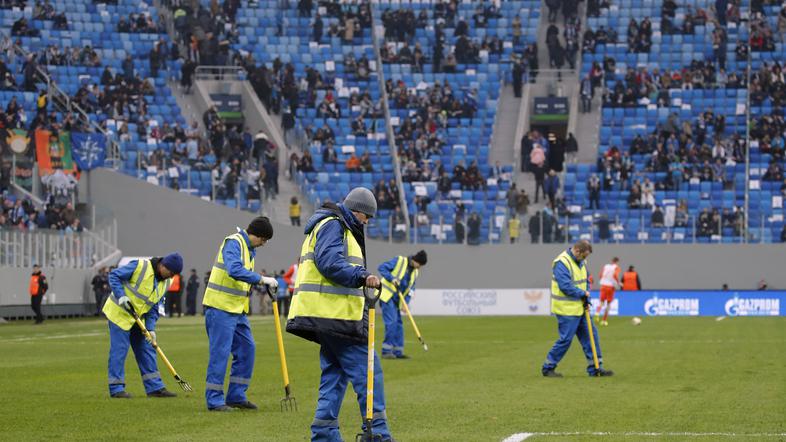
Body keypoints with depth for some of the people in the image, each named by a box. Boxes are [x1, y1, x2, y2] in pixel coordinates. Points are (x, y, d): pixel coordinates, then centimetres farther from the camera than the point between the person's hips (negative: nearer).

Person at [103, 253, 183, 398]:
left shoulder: (164, 284, 3)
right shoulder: (140, 266, -19)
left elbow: (153, 308, 5)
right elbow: (114, 275, -16)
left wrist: (150, 328, -7)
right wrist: (121, 296, -26)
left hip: (137, 319, 8)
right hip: (119, 313, -8)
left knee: (146, 350, 6)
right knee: (119, 350, -8)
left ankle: (155, 387, 10)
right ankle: (116, 389, -3)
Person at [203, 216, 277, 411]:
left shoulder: (249, 248, 16)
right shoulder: (233, 243, -14)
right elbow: (235, 270, -30)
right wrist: (262, 279, -29)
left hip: (238, 309, 10)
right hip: (221, 307, -10)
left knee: (246, 349, 10)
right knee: (220, 352, -7)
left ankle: (236, 396, 16)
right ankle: (214, 400, -2)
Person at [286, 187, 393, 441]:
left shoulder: (339, 228, 27)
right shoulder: (332, 225, -7)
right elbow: (329, 262, -21)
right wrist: (362, 277, -30)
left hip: (330, 316, 11)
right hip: (335, 314, -11)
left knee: (334, 373, 12)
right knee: (368, 372, -10)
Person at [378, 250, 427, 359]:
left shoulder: (415, 272, 12)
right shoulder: (399, 261, -8)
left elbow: (410, 289, 12)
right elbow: (381, 268, -11)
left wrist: (405, 303, -2)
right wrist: (392, 278, -23)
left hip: (396, 300, 8)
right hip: (387, 296, -8)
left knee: (398, 324, 6)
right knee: (391, 322, -15)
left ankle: (397, 351, 10)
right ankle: (386, 351, -13)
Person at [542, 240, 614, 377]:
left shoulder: (581, 262, 10)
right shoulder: (561, 263, -19)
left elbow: (586, 281, 17)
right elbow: (566, 286, -25)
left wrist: (587, 301, 3)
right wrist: (583, 293, -12)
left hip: (579, 308, 9)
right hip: (567, 309, -9)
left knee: (590, 335, 8)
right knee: (566, 339, -6)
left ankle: (595, 368, 15)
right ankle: (548, 367, 7)